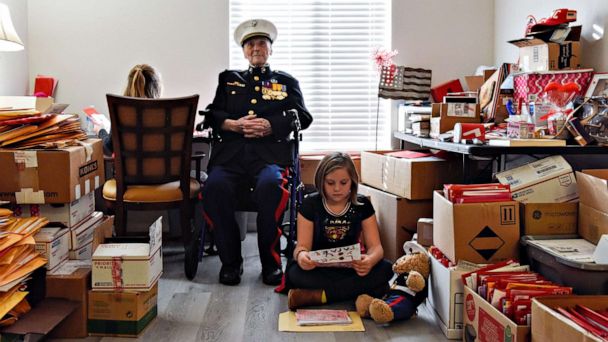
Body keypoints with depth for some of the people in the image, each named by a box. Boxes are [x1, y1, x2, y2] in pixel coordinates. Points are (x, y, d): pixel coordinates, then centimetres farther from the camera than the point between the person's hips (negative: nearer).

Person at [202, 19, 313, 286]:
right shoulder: (228, 79, 30)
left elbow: (302, 117, 11)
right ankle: (230, 261, -15)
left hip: (270, 152, -1)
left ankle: (271, 262, -19)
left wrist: (269, 126, -7)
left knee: (270, 186, -37)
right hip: (230, 153, 2)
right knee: (215, 187, -32)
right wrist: (234, 124, -5)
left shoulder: (287, 82, 26)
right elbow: (211, 114, 17)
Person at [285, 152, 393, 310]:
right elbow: (302, 246, -9)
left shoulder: (362, 204, -1)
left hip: (351, 268, 2)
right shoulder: (310, 204, -4)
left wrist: (370, 260, -33)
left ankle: (315, 296, -29)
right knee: (294, 272, -33)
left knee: (386, 268, -28)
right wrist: (301, 255, -36)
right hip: (318, 269, -2)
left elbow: (375, 246, -6)